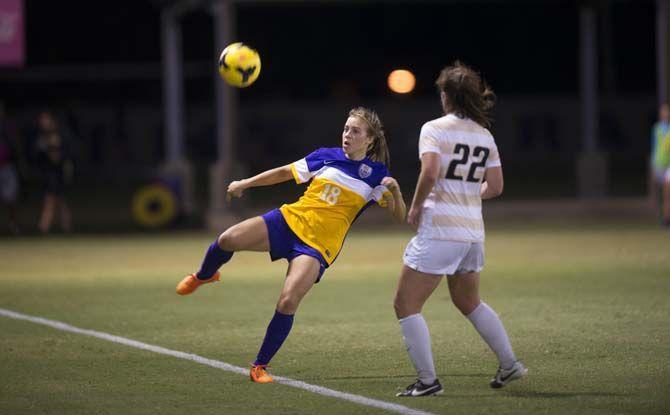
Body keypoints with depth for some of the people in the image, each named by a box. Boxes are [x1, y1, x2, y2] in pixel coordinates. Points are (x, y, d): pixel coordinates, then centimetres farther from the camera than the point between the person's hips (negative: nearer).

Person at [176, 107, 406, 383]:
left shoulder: (376, 174, 0)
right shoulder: (326, 156, 8)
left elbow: (399, 217, -5)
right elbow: (285, 172, 19)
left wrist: (395, 191, -24)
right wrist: (245, 184, 15)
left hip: (319, 245, -3)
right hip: (290, 220, 3)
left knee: (288, 303, -22)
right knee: (228, 240, -19)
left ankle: (260, 366, -3)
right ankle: (204, 276, 17)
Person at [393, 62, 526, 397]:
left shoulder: (434, 129, -8)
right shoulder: (485, 136, 11)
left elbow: (430, 172, -22)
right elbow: (495, 187, 9)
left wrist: (415, 207, -8)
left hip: (439, 230, -7)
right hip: (472, 231, 7)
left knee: (405, 304, 1)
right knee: (469, 302, 27)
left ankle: (427, 380, -4)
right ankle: (509, 364, 25)